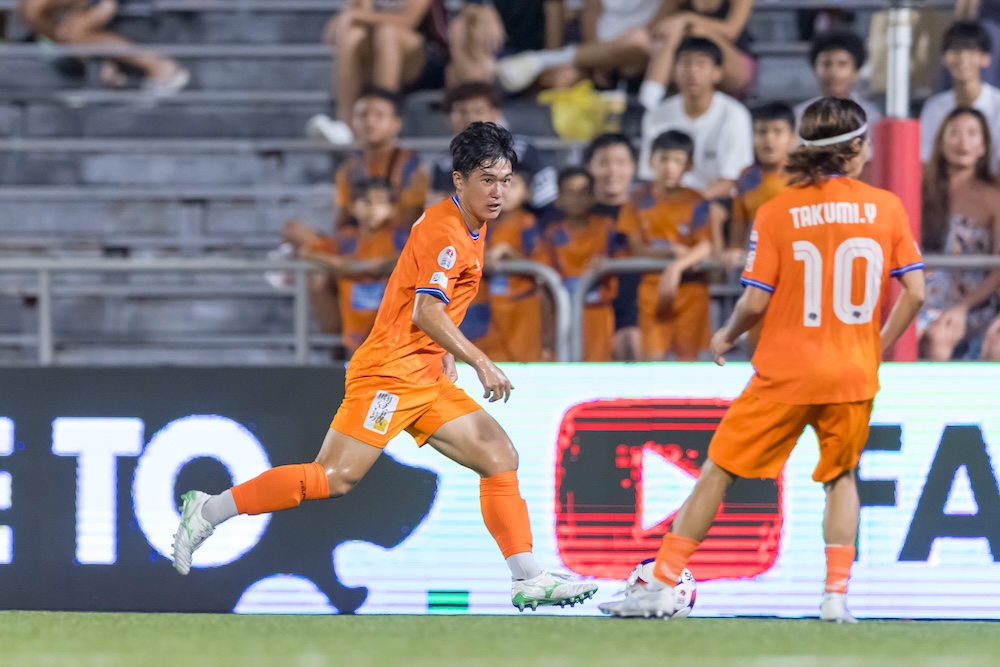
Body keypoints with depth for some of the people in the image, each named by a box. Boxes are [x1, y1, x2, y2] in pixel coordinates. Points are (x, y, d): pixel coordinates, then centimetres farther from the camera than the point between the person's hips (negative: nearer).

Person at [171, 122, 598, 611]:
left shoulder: (472, 230, 16)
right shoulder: (444, 230, -14)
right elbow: (425, 312, -23)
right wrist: (480, 363, -24)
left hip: (428, 380, 10)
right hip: (390, 372, -10)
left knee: (500, 457, 1)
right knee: (335, 478, -14)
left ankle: (527, 580, 0)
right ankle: (209, 510, -5)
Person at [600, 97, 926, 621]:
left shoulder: (776, 213, -6)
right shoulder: (887, 208, -1)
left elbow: (755, 302, -9)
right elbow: (915, 292, -2)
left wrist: (726, 337, 11)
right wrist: (878, 348, 12)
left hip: (785, 372, -2)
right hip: (853, 372, 2)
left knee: (718, 470, 8)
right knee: (840, 477, 21)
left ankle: (662, 585, 10)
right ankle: (836, 595, 8)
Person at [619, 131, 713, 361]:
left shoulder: (695, 202, -2)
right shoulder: (640, 201, 3)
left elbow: (705, 247, -10)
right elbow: (636, 249, -1)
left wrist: (677, 266, -26)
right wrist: (671, 251, -16)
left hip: (690, 286, -1)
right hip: (652, 286, 1)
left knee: (688, 356, 1)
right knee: (652, 355, -6)